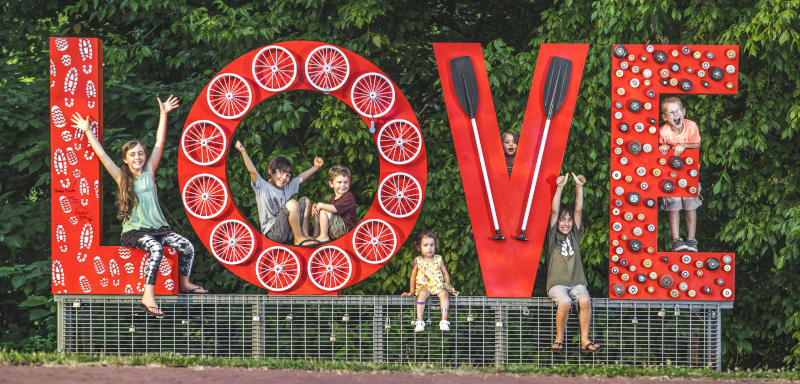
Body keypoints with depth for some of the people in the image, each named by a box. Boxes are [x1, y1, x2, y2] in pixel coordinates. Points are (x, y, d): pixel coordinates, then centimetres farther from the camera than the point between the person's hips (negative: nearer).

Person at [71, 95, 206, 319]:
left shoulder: (149, 172, 11)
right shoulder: (121, 177, 6)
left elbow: (159, 144, 9)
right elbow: (101, 155, 3)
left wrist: (164, 114, 7)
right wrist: (87, 131, 4)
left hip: (158, 228, 4)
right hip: (134, 232, -4)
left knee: (187, 247, -19)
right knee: (156, 249, -35)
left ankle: (184, 283, 5)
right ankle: (148, 297, -44)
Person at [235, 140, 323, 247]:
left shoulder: (286, 188, 21)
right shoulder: (262, 186, -1)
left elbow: (301, 178, 30)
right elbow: (252, 171, -15)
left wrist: (316, 167, 32)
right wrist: (243, 152, -26)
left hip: (286, 233, 8)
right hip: (271, 233, -8)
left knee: (305, 200, 8)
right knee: (292, 203, -26)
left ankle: (305, 234, -1)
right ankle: (298, 239, -17)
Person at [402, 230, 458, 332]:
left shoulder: (438, 259, 9)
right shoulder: (417, 261, 5)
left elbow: (445, 273, 14)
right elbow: (413, 276, 12)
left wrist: (447, 284, -2)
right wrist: (412, 291, 13)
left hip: (439, 285, 1)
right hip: (424, 286, -1)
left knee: (444, 293, -31)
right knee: (422, 293, -34)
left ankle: (444, 320, -33)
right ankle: (419, 321, -37)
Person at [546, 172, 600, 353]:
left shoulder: (574, 235, 16)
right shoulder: (553, 236, 9)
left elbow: (579, 210, 8)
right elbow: (554, 211, -1)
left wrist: (579, 187, -2)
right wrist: (560, 188, -9)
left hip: (577, 282, 3)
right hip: (557, 282, -3)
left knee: (585, 301, -28)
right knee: (565, 302, -31)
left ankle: (585, 340, -23)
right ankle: (559, 339, -14)